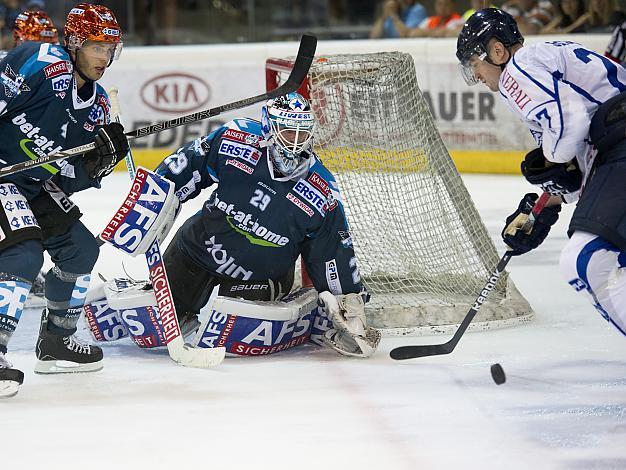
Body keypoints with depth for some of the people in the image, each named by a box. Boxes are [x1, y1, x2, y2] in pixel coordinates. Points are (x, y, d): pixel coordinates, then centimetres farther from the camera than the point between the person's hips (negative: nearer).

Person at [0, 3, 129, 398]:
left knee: (81, 247, 13)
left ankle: (55, 343, 26)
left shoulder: (96, 104, 9)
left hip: (33, 187, 10)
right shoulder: (41, 63, -16)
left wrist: (102, 159, -14)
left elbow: (74, 179, 6)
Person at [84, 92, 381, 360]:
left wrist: (350, 306, -6)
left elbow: (334, 253, -5)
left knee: (235, 333, -29)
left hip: (262, 274, -1)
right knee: (149, 328, -3)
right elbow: (186, 166, -1)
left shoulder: (323, 194, -15)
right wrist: (153, 202, -8)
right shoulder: (236, 139, -16)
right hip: (201, 247, 1)